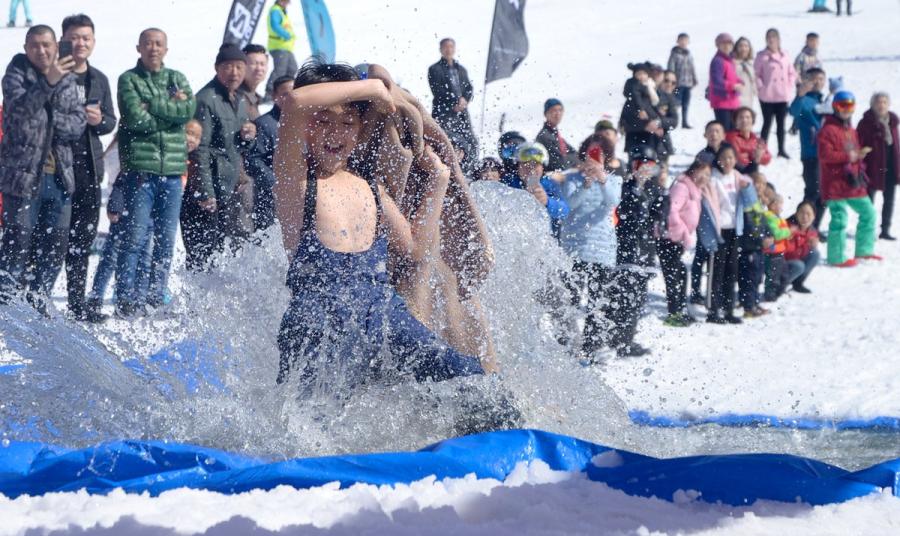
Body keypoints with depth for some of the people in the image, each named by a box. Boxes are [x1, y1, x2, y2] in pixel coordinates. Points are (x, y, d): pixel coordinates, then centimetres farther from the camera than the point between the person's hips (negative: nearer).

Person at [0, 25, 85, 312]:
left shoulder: (68, 79, 9)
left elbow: (77, 124, 2)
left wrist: (48, 119, -14)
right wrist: (48, 83, -36)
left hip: (59, 177, 5)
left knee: (55, 246, 9)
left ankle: (38, 304, 24)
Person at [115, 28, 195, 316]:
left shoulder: (177, 79, 15)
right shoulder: (129, 79, 4)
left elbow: (190, 109, -4)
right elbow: (137, 118, -12)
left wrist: (152, 105, -9)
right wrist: (172, 108, -5)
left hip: (173, 170, 4)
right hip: (141, 169, -4)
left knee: (166, 240, 6)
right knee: (135, 238, -7)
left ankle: (157, 297, 13)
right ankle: (126, 299, -4)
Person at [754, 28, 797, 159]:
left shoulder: (784, 55, 6)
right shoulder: (762, 56, -6)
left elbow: (792, 73, 13)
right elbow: (756, 74, -7)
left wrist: (790, 86, 2)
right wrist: (761, 87, -15)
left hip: (783, 96, 4)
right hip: (767, 96, -4)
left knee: (781, 123, 11)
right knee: (767, 122, 0)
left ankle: (781, 149, 20)